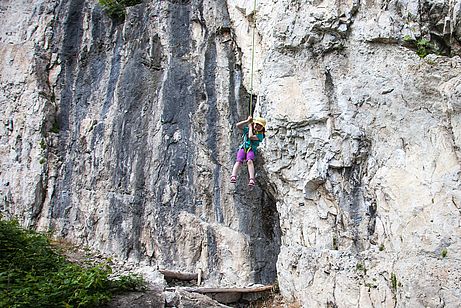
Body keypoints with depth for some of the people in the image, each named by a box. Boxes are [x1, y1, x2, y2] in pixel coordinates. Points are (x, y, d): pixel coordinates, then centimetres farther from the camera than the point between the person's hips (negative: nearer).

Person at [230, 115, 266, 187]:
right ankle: (233, 177, -46)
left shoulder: (260, 135, 4)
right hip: (243, 147, 2)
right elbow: (238, 125, 6)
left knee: (250, 161, -32)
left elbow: (251, 137, -13)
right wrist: (247, 121, 4)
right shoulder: (247, 129, 16)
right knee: (239, 161, -27)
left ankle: (252, 180, -49)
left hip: (251, 150, -2)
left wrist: (250, 127, 2)